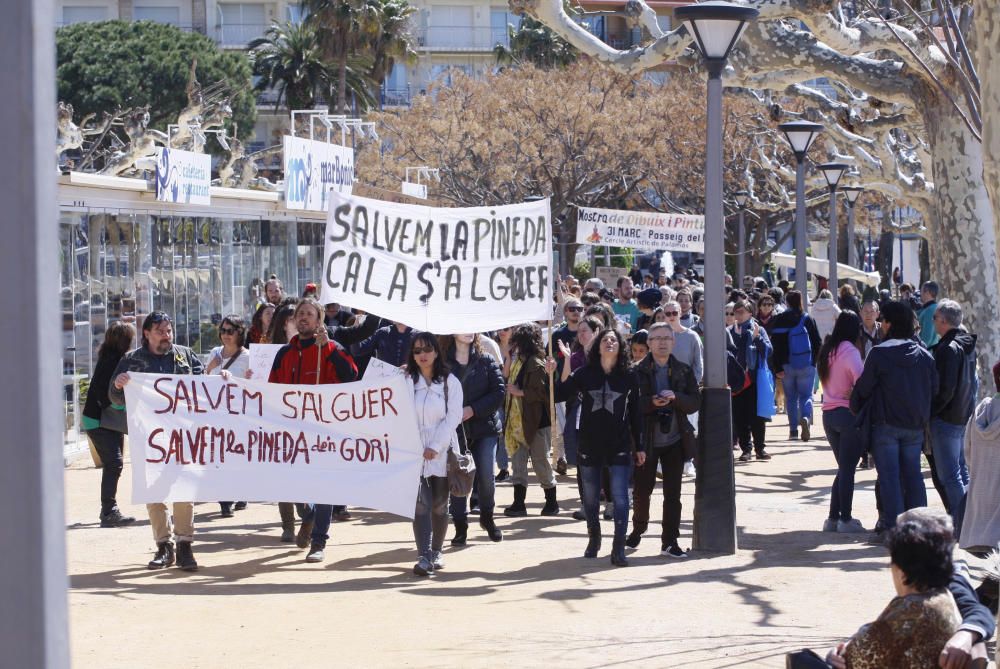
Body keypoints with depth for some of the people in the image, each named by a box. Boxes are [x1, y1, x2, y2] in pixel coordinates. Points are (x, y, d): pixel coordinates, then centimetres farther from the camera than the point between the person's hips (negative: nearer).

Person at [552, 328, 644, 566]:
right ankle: (593, 539, 31)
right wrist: (566, 366, -19)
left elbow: (634, 413, 6)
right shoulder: (585, 374, 1)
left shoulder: (628, 377, 1)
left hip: (619, 446, -2)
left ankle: (618, 548, -10)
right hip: (590, 445, 2)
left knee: (620, 496, -10)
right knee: (590, 497, 12)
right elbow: (561, 394, -7)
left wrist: (639, 446, 6)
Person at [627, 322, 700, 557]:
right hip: (646, 440, -1)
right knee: (642, 490, 8)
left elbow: (695, 402, 0)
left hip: (675, 440, 2)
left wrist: (675, 398, -18)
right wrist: (652, 403, -24)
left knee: (673, 493, 1)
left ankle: (669, 541, 5)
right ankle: (638, 529, 32)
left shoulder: (683, 371, 6)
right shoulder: (638, 371, -2)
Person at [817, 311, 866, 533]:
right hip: (849, 413, -7)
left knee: (843, 468, 15)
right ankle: (846, 520, -1)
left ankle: (833, 518, 13)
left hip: (828, 413, 7)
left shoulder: (827, 350, 11)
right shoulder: (850, 351, -12)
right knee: (848, 469, -2)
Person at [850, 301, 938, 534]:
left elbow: (863, 388, -5)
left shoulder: (879, 353, -11)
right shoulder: (924, 355, 4)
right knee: (912, 475, 12)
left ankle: (893, 529, -6)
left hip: (886, 424, -4)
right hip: (915, 426, 4)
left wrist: (855, 409, 13)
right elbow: (934, 389, 7)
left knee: (889, 476, -1)